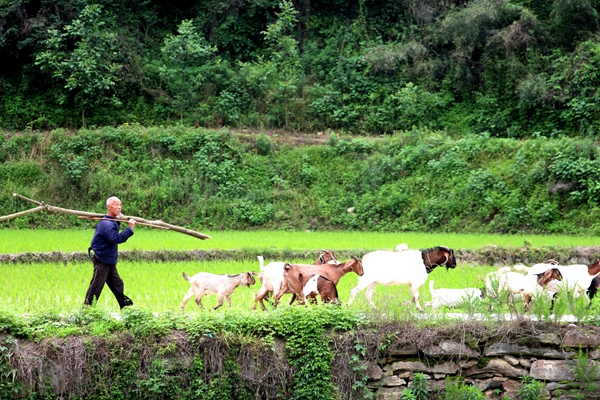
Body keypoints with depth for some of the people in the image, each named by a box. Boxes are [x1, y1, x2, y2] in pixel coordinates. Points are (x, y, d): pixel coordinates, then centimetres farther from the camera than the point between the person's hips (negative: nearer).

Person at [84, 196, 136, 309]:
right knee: (96, 287, -7)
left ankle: (127, 306, 25)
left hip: (109, 260, 10)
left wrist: (119, 219, 10)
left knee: (117, 285, 16)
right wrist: (130, 228, -32)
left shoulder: (112, 222, 10)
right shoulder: (106, 224, -21)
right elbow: (117, 238, -32)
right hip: (102, 260, -10)